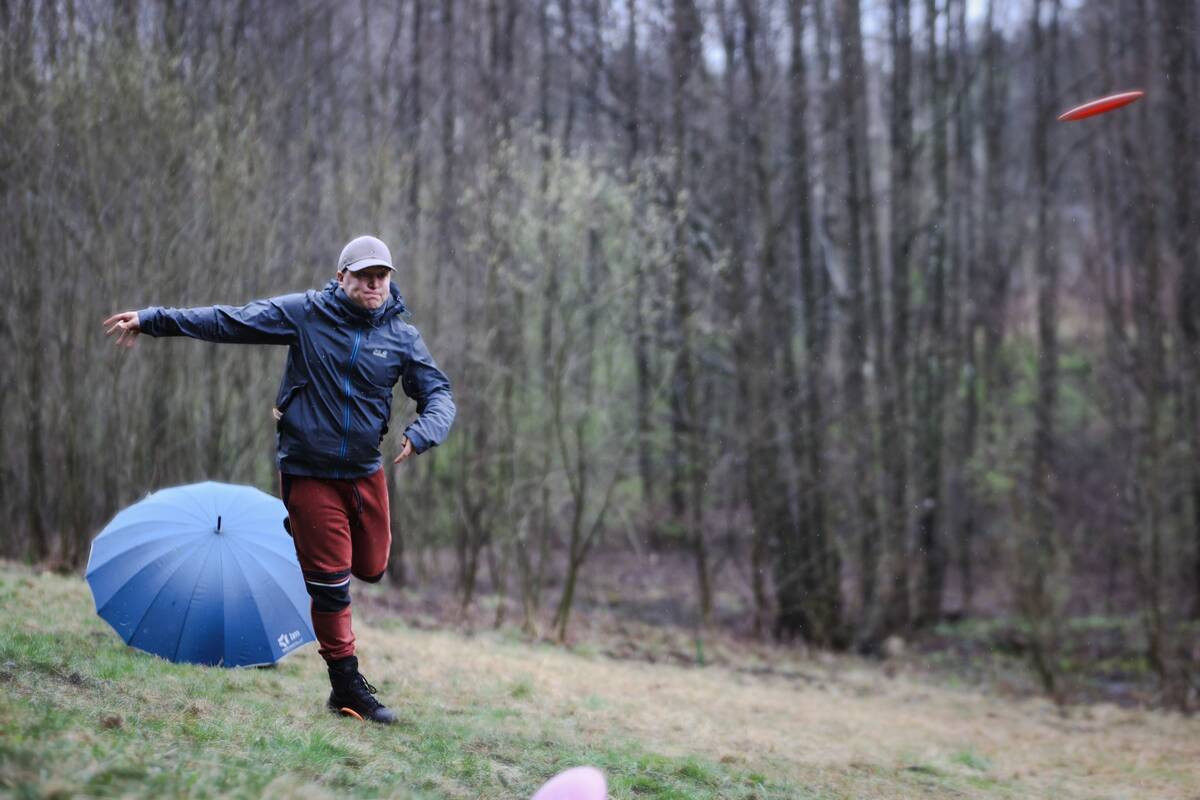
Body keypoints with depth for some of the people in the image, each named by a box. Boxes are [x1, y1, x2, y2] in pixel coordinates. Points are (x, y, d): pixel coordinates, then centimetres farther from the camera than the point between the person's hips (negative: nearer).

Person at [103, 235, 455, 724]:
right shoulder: (305, 312, -9)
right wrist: (152, 320, -11)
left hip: (366, 471, 4)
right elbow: (230, 321, -7)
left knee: (370, 568, 13)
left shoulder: (402, 336, -1)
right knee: (330, 580, -1)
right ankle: (347, 686, 10)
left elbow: (438, 393, 0)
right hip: (308, 472, -3)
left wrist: (422, 434, -22)